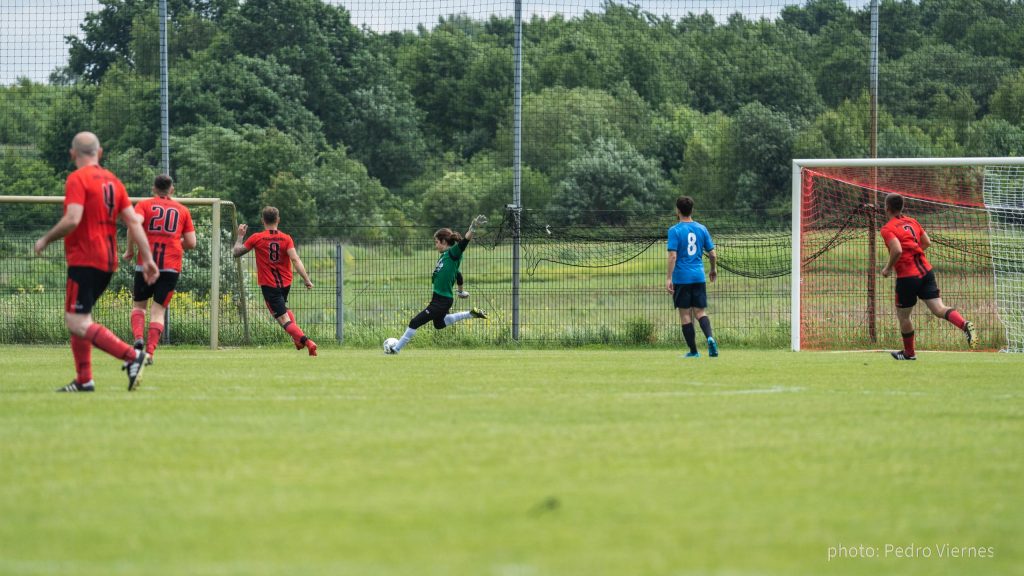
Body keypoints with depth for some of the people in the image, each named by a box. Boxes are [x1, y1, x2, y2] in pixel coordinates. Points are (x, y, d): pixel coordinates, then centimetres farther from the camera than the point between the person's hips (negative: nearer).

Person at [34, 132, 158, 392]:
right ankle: (84, 380, 12)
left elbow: (72, 220, -22)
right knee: (77, 318, 16)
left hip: (85, 260, -8)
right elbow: (133, 222, 9)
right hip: (108, 261, 8)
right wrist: (147, 259, 9)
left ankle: (131, 356, -22)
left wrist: (45, 240, -7)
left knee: (77, 322, -11)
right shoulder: (112, 180, 13)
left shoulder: (77, 179, -10)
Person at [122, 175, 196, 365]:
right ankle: (150, 351, -11)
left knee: (138, 305, 14)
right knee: (158, 310, 4)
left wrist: (129, 250, -4)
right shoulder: (182, 210, 13)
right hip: (171, 266, 1)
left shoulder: (144, 205, 7)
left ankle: (138, 339, -12)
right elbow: (191, 243, 9)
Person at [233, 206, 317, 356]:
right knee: (283, 308, 33)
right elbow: (295, 259, -15)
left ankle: (306, 341, -27)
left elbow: (236, 252, 2)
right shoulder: (286, 238, -3)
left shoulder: (256, 238, -7)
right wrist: (306, 279, -17)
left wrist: (240, 235, 17)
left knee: (283, 319, -8)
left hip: (269, 284, -4)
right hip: (286, 282, 4)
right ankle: (298, 338, 19)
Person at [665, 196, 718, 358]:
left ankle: (693, 351, 5)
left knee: (685, 314, 4)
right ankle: (710, 337, -20)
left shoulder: (674, 231, -7)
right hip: (699, 277, 4)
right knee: (700, 311, 7)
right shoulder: (701, 229, 6)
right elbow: (712, 254, 8)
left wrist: (668, 278, -14)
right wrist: (713, 270, 25)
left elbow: (673, 255, -15)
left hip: (681, 278, -4)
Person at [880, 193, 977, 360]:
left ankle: (909, 353, 26)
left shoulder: (887, 229, -9)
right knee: (939, 309, -3)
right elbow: (927, 242, 16)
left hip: (907, 276, -6)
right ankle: (965, 324, -29)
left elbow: (897, 250, -24)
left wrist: (888, 268, -9)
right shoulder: (912, 222, 13)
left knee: (902, 316, 14)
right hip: (926, 271, 6)